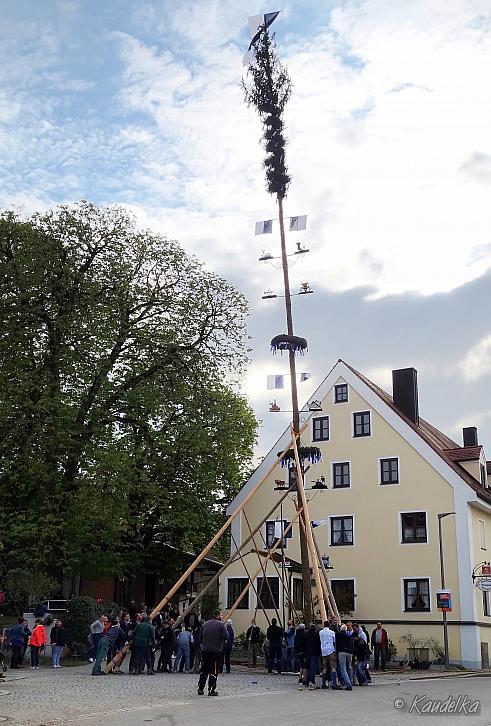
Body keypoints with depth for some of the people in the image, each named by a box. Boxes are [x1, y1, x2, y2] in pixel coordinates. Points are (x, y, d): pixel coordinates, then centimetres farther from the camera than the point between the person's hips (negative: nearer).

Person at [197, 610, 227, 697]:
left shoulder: (205, 624, 8)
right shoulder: (220, 624, -7)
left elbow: (200, 638, 11)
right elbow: (225, 636, -14)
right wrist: (221, 643, 6)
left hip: (204, 650, 5)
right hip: (216, 650, -5)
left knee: (204, 670, 12)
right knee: (214, 670, 0)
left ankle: (200, 688, 12)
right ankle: (211, 690, 0)